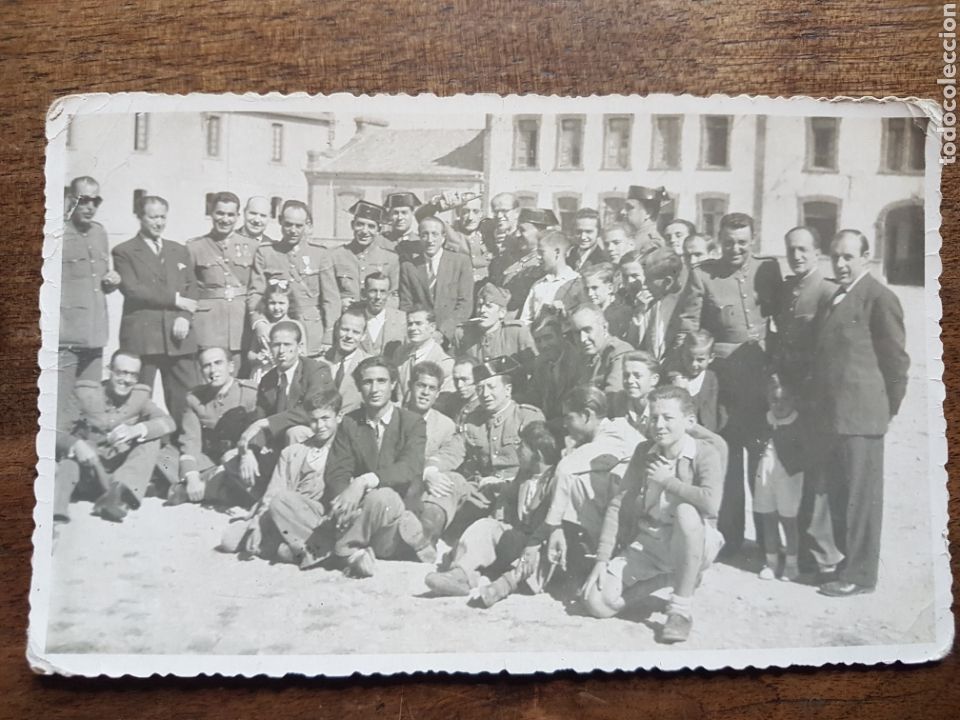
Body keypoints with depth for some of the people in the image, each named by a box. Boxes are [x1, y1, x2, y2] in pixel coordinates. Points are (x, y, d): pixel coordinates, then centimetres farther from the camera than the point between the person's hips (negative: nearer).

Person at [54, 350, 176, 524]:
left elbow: (168, 423, -15)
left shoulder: (140, 396, 1)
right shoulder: (87, 394, -3)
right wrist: (76, 444, -33)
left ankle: (119, 493, -38)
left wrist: (136, 430, -35)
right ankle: (55, 513, -42)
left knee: (152, 440, -19)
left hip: (122, 475, 1)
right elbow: (57, 430, -10)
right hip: (88, 476, -1)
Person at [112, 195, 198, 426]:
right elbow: (131, 289, -7)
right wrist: (173, 299, -8)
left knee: (186, 398, -1)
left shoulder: (180, 251, 21)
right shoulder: (124, 252, 6)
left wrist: (185, 317, -6)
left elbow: (191, 288, 13)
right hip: (141, 336, -3)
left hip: (178, 335, 4)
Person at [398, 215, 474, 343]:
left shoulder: (461, 261, 5)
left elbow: (465, 304, 0)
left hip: (452, 336, -1)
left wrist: (443, 332, -11)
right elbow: (405, 307, 9)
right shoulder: (408, 266, 10)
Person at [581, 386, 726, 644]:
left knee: (686, 511, -38)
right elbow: (619, 505, 2)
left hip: (694, 543, -5)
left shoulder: (705, 453, -12)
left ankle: (681, 610, -22)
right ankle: (672, 577, 11)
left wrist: (667, 480, -19)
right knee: (597, 602, -14)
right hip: (646, 543, 5)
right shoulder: (644, 452, 3)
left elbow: (710, 503, -32)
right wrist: (603, 559, -6)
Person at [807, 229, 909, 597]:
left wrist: (886, 411, -2)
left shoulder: (879, 298, -9)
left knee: (860, 495, 0)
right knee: (835, 493, 15)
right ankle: (838, 556, 28)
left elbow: (896, 359, -8)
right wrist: (818, 402, 14)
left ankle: (859, 575, 9)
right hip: (830, 415, 8)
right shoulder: (833, 298, 16)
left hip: (859, 415, -8)